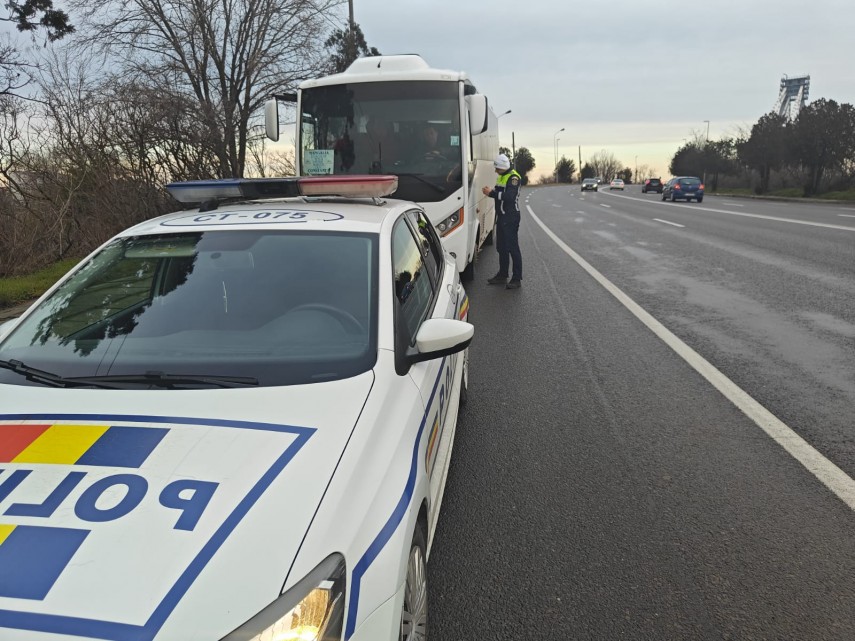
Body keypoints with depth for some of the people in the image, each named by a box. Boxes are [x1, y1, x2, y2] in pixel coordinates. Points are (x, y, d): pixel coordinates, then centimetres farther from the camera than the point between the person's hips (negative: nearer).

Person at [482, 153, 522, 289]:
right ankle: (502, 275, 25)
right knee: (501, 247, 15)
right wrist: (490, 192, 1)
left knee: (513, 248, -6)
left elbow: (509, 196, -26)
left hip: (511, 218, -10)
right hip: (501, 217, 10)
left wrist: (492, 193, -22)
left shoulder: (513, 177, -15)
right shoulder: (501, 177, 15)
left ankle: (517, 279, -2)